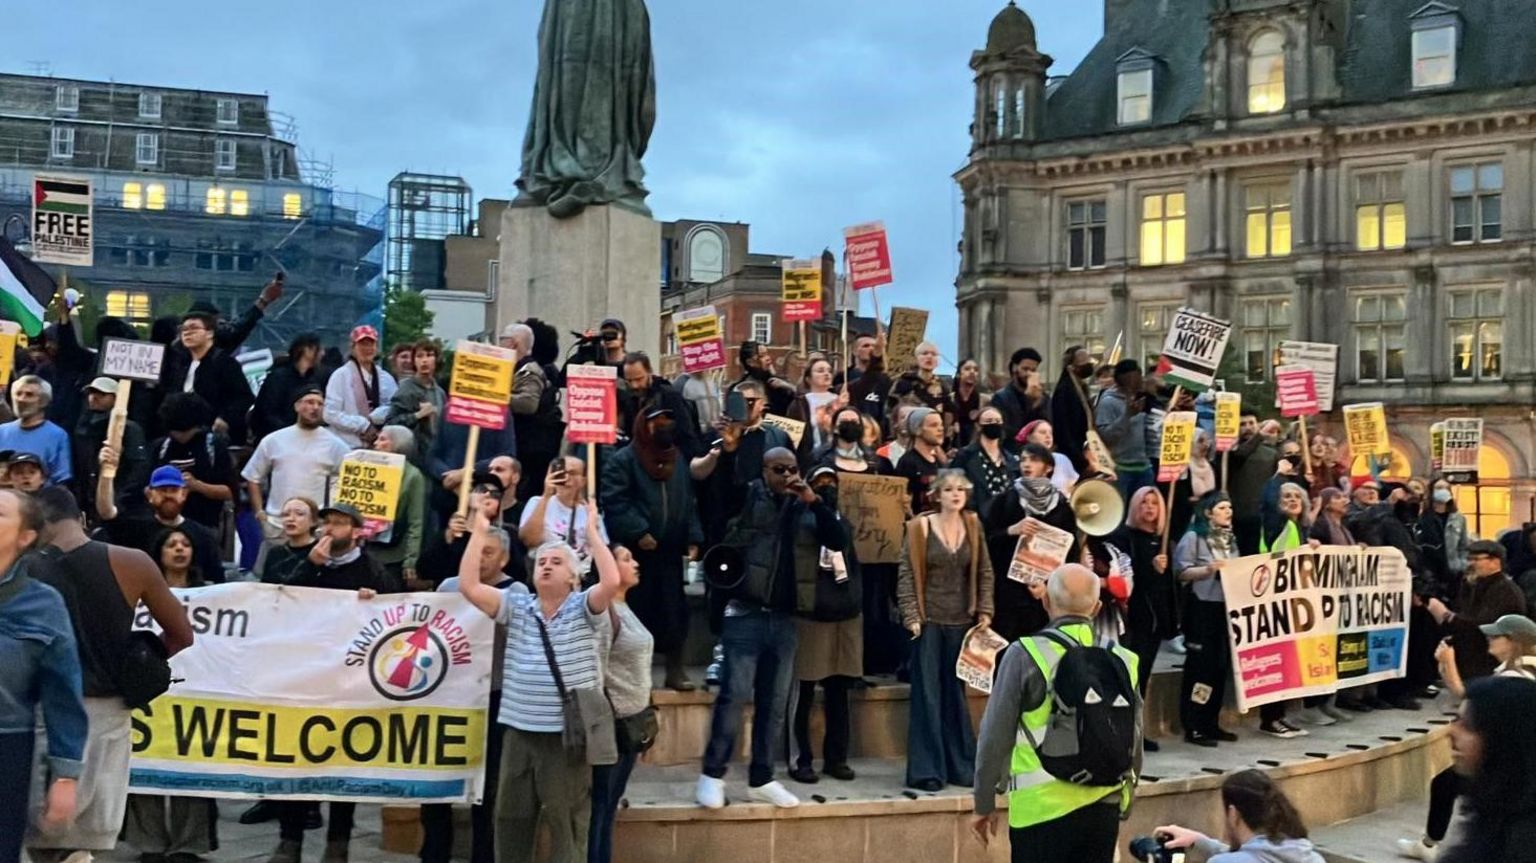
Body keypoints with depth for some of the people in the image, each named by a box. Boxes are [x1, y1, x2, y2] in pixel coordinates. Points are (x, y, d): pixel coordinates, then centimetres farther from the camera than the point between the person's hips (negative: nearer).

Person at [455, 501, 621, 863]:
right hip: (519, 730, 4)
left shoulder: (584, 608, -1)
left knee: (567, 822, 4)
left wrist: (592, 530, -16)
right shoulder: (517, 607, 8)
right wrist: (479, 531, -4)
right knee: (511, 817, 12)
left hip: (568, 734, -4)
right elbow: (468, 586, -2)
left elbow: (612, 581, -21)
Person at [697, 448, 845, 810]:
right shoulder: (747, 497, 1)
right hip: (746, 614, -4)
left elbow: (837, 541, 0)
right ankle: (712, 775, 4)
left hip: (785, 618, 4)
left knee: (775, 702, 9)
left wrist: (815, 501, -9)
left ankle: (761, 779, 18)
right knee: (734, 694, -7)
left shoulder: (806, 507, 11)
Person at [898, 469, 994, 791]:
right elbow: (906, 575, -5)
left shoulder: (973, 526, 5)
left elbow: (985, 572, 9)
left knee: (956, 693, 11)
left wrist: (985, 611, 1)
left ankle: (961, 765, 20)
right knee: (926, 694, 0)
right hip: (929, 620, -3)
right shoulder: (920, 527, -5)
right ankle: (926, 770, 5)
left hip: (962, 621, 3)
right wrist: (911, 616, -11)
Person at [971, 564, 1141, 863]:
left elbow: (996, 735, -6)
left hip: (1044, 807, -4)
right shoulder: (1121, 659, 3)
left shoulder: (1026, 655, -9)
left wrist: (984, 802, 5)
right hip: (1104, 807, 4)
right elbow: (1135, 741, 10)